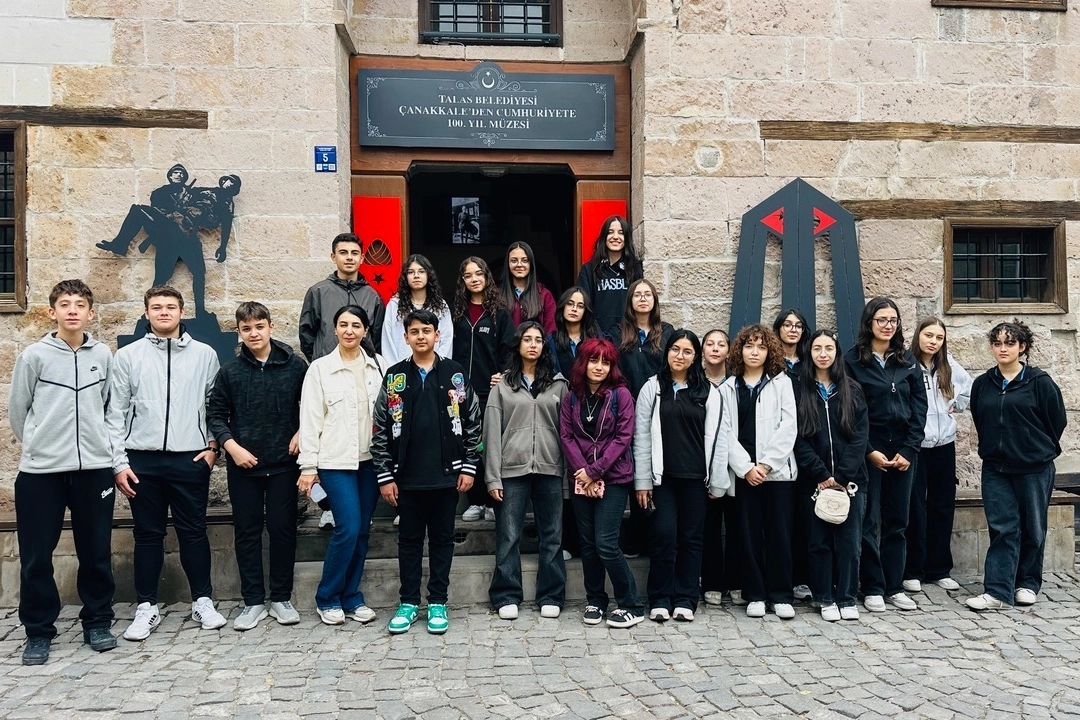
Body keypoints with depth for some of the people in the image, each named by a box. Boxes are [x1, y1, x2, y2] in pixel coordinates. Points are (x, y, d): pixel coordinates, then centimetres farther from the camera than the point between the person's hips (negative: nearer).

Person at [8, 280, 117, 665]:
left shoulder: (104, 355, 4)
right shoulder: (34, 355, -3)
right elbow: (17, 410, 5)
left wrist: (95, 441, 12)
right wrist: (38, 445, 13)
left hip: (95, 467, 2)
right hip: (40, 470, -1)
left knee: (96, 552, 8)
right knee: (36, 556, 5)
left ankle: (97, 622, 22)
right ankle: (38, 631, 20)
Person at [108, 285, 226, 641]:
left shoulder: (205, 354, 4)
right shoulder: (128, 356, 3)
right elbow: (116, 413, 2)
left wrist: (213, 446, -1)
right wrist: (119, 463, -2)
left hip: (191, 459, 0)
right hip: (142, 460, 0)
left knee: (194, 532, 7)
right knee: (148, 535, 8)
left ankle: (202, 602, 18)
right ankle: (147, 607, 19)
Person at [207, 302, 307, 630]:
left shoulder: (295, 366, -2)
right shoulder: (230, 371, 2)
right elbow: (215, 414, 5)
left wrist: (302, 432, -5)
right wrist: (231, 446, -8)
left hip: (283, 464, -1)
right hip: (243, 465, 1)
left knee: (282, 529, 5)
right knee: (246, 532, 7)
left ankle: (281, 598, 19)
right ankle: (253, 602, 17)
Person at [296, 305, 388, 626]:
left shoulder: (379, 365, 6)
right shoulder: (320, 368, 1)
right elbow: (310, 420, -1)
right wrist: (308, 466, -5)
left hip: (371, 459, 3)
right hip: (335, 461, -3)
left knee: (362, 531, 7)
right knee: (348, 529, -8)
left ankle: (351, 597, 22)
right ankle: (327, 598, 11)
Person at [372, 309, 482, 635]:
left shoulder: (455, 375, 1)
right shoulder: (394, 377, 2)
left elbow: (472, 423, 3)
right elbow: (381, 430, 2)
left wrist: (468, 467, -2)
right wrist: (385, 476, -2)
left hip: (447, 475, 0)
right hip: (407, 476, 1)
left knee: (442, 539, 9)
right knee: (409, 540, 10)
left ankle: (438, 603, 20)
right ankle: (409, 602, 22)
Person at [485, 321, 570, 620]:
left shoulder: (558, 384, 9)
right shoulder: (503, 385, 5)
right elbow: (492, 432, 2)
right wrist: (492, 477, -5)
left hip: (549, 469, 1)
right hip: (512, 470, -1)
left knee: (552, 536, 7)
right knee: (509, 537, 3)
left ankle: (551, 596, 17)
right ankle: (507, 597, 14)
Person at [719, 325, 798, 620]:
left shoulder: (781, 382, 7)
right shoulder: (728, 387, 8)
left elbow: (788, 427, -3)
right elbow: (727, 432, 2)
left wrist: (766, 464, -11)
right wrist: (746, 467, -9)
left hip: (777, 470, -1)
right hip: (743, 472, 1)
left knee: (779, 533, 2)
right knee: (749, 534, 4)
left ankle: (781, 595, 12)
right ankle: (755, 595, 14)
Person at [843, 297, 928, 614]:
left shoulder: (907, 361, 9)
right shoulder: (853, 360, -3)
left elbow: (919, 407, 6)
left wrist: (908, 450, -4)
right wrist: (870, 451, -11)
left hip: (902, 450, 4)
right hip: (868, 450, -4)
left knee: (897, 521, 9)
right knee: (869, 521, 1)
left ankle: (894, 587, 18)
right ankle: (872, 588, 9)